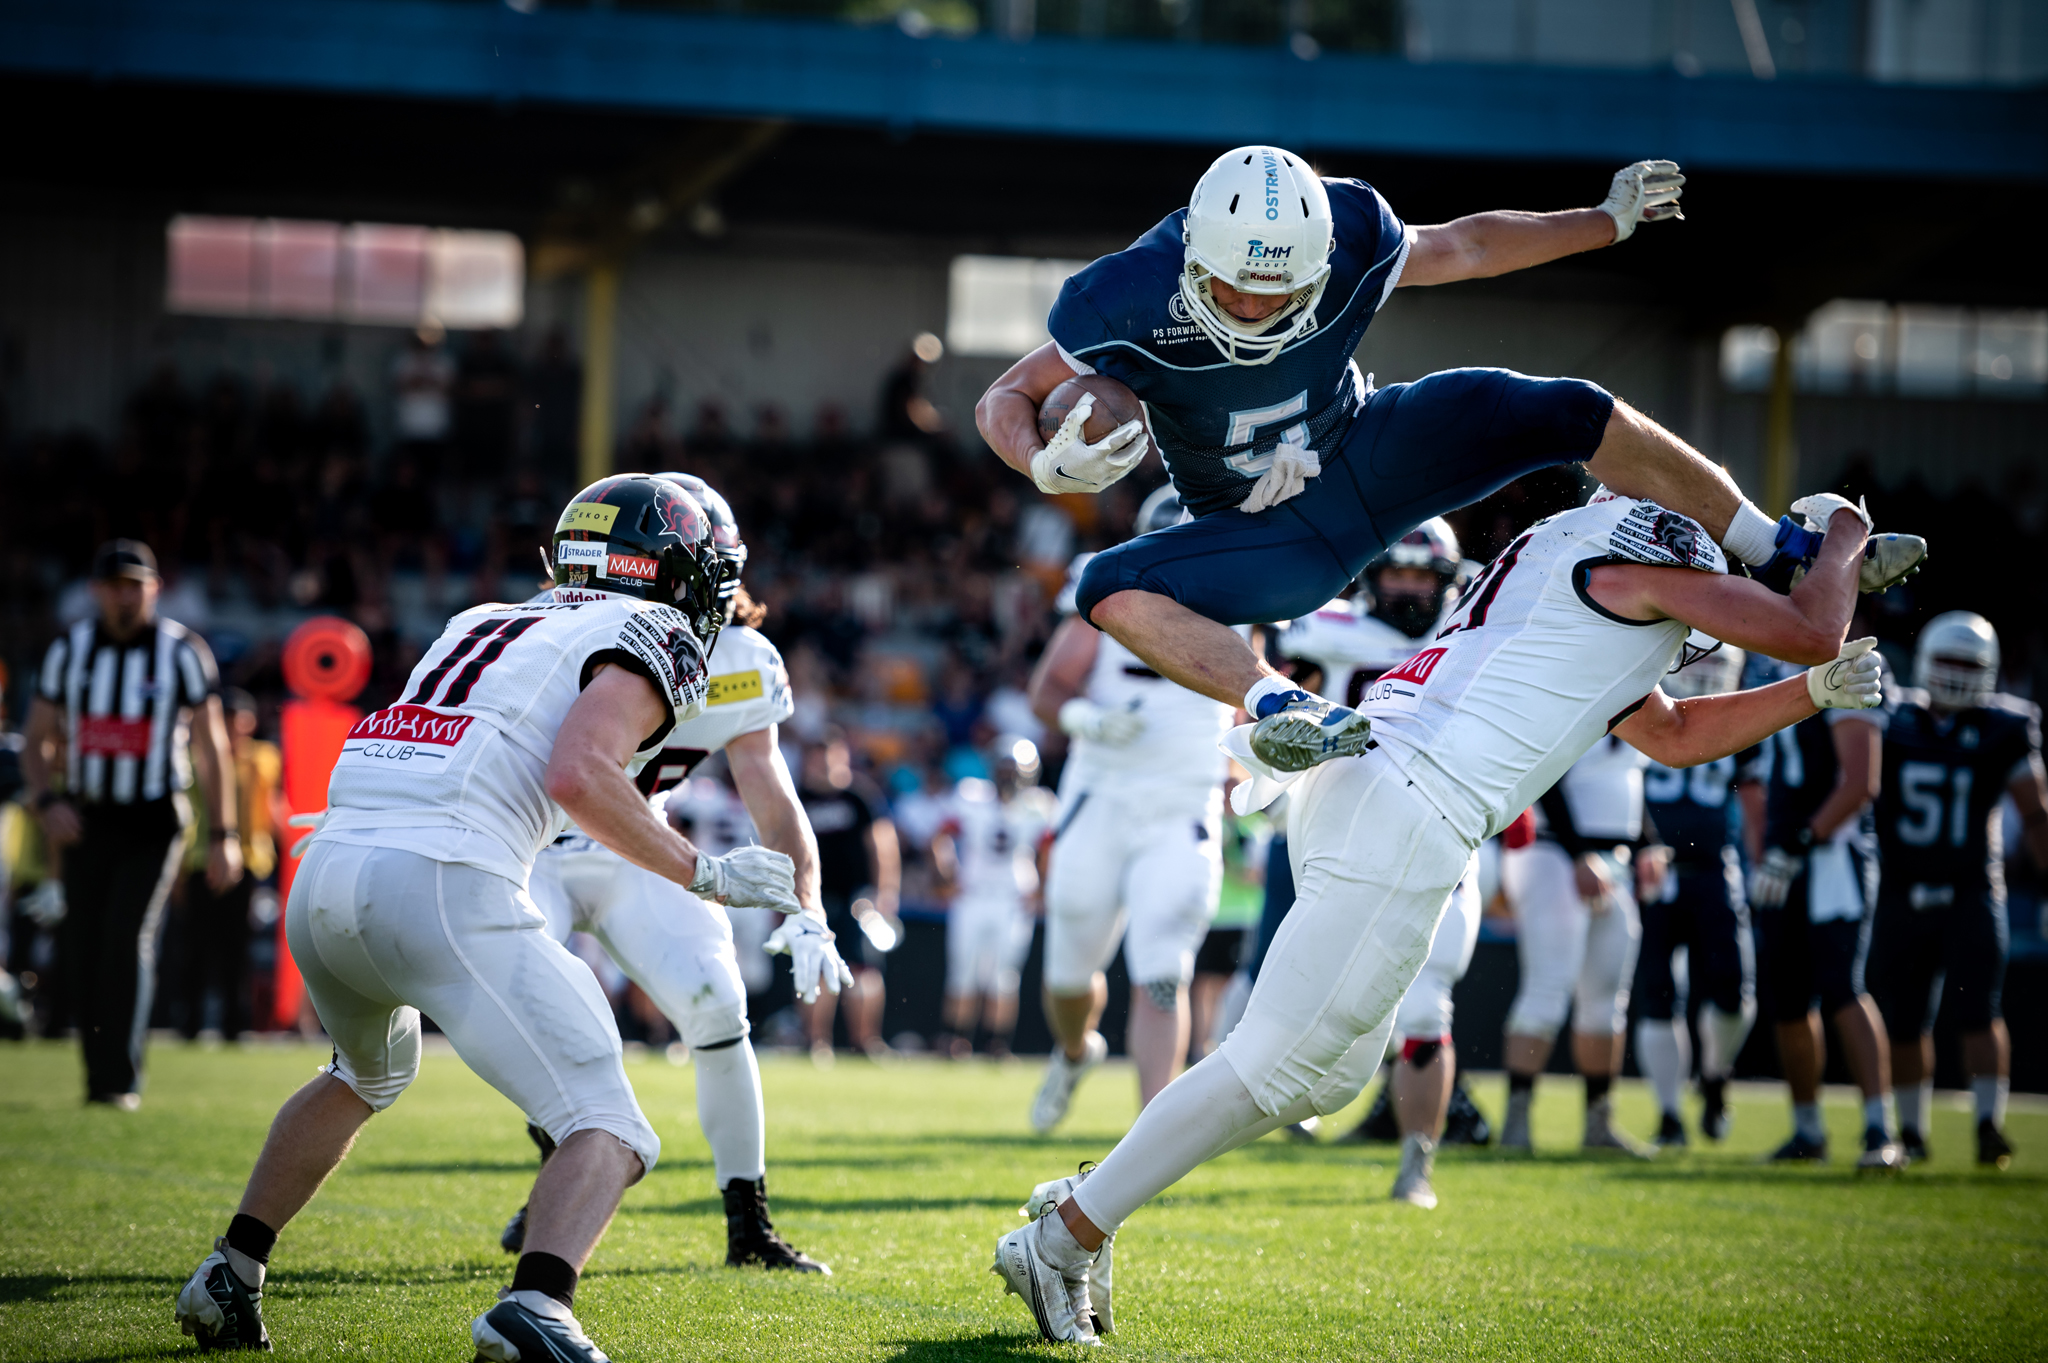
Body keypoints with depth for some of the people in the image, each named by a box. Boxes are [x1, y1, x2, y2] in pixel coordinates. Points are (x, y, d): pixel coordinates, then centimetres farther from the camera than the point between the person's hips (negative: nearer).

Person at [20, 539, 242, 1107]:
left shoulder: (181, 652, -4)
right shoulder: (69, 650, 4)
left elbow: (211, 747, 1)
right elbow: (38, 738, 10)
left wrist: (223, 836, -1)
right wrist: (45, 799, -9)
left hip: (153, 824, -3)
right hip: (86, 821, 3)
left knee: (128, 939, -17)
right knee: (81, 953, 1)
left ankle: (121, 1080, -11)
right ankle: (99, 1073, 14)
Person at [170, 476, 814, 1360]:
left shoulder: (482, 625, 29)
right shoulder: (651, 636, 8)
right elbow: (577, 776, -10)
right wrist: (704, 874, -2)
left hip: (323, 878, 7)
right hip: (442, 887, -7)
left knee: (366, 1075, 37)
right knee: (609, 1137, -7)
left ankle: (230, 1279, 37)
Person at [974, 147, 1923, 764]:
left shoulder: (1346, 239, -20)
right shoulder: (1127, 306, -28)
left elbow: (1460, 250, 0)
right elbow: (1005, 402, -17)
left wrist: (1611, 221, 7)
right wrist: (1050, 465, -40)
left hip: (1371, 457, 2)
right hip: (1273, 538, -2)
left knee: (1569, 415, -13)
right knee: (1113, 591, -31)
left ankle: (1794, 564, 1)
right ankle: (1280, 708, -50)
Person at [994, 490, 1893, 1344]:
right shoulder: (1650, 551, 1)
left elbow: (1676, 737, 38)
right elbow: (1807, 631, 2)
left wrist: (1813, 694, 33)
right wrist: (1844, 536, 21)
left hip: (1359, 780, 10)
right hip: (1405, 813, -10)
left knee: (1332, 1075, 17)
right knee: (1273, 1066, -6)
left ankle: (1088, 1202, 17)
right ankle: (1061, 1240, -3)